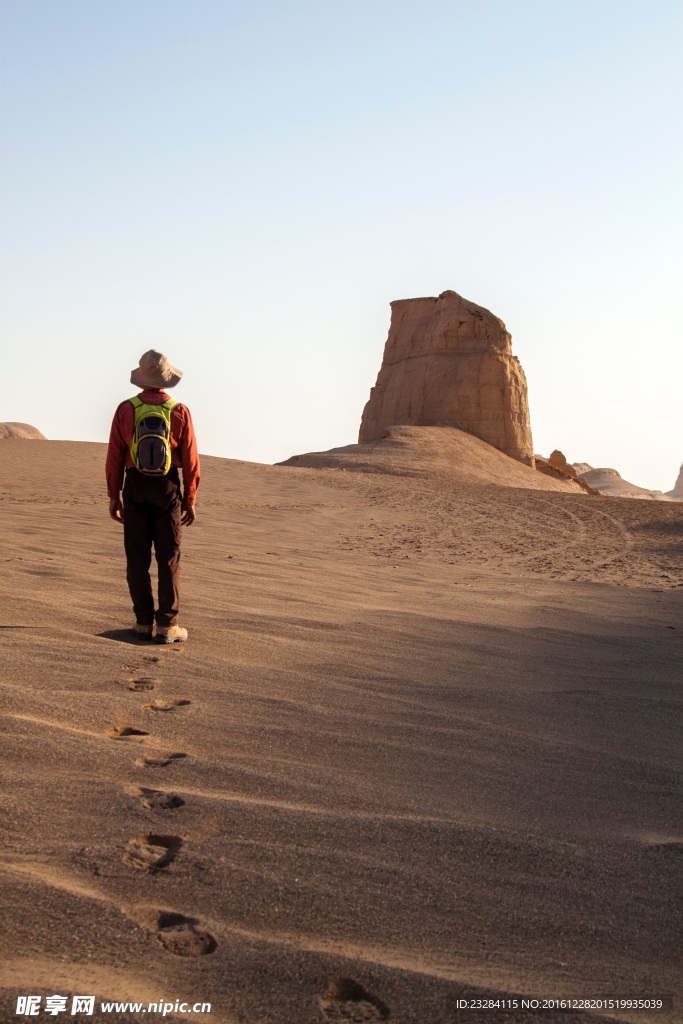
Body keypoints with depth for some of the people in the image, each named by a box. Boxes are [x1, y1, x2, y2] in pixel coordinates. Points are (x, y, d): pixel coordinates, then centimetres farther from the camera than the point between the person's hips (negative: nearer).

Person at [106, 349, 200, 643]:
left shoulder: (126, 410, -3)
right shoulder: (179, 412, -5)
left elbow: (115, 457, -2)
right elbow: (190, 461, -5)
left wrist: (114, 496, 7)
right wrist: (190, 501, 3)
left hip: (135, 488, 1)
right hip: (168, 490, -1)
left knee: (138, 558, 8)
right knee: (169, 559, 3)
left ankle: (143, 622, 9)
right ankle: (167, 625, 0)